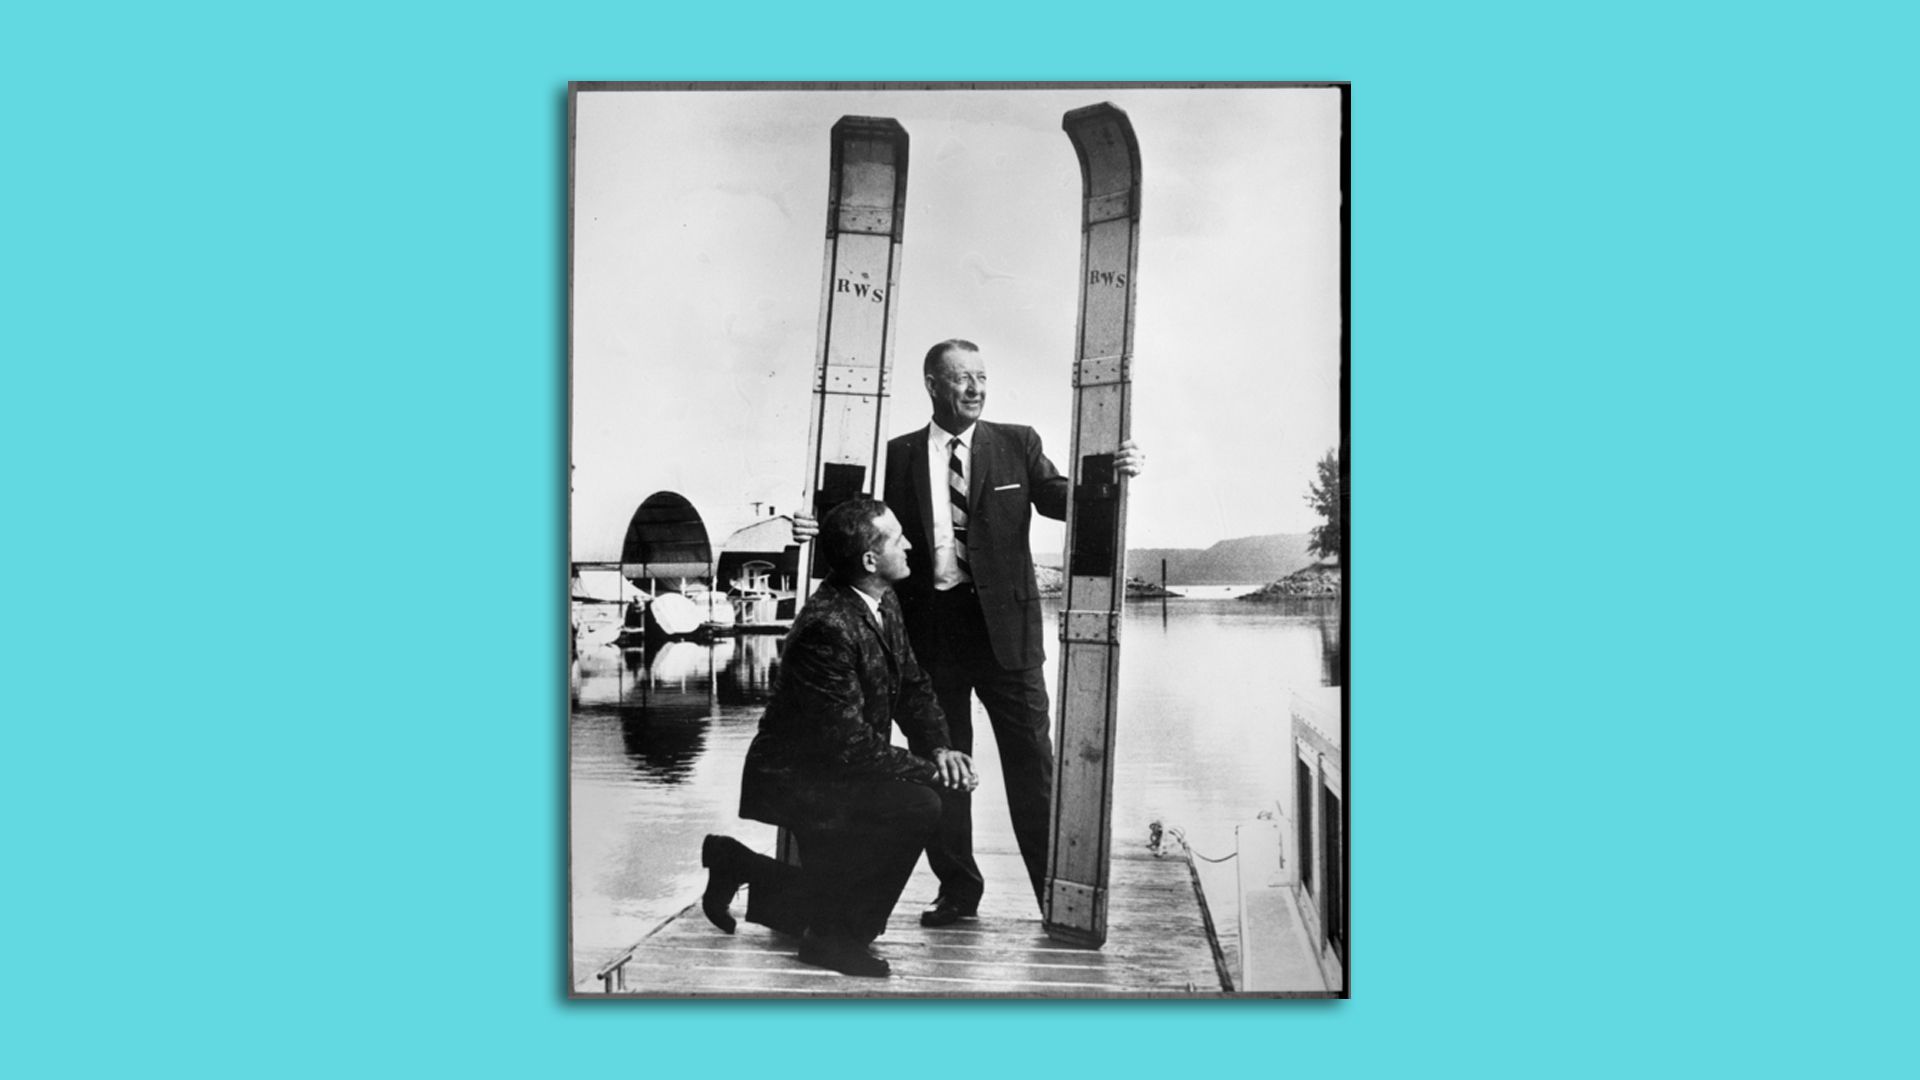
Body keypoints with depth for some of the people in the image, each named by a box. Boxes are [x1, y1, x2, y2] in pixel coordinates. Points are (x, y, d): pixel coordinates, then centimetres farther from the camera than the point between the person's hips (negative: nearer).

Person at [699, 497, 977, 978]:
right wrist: (928, 770, -22)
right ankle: (836, 935, -10)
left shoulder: (884, 603, 0)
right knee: (917, 808, -27)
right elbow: (852, 746, -29)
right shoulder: (828, 627, -29)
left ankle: (739, 865, 30)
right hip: (794, 781, -10)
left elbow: (913, 685, 9)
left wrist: (939, 748, -7)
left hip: (833, 774, 10)